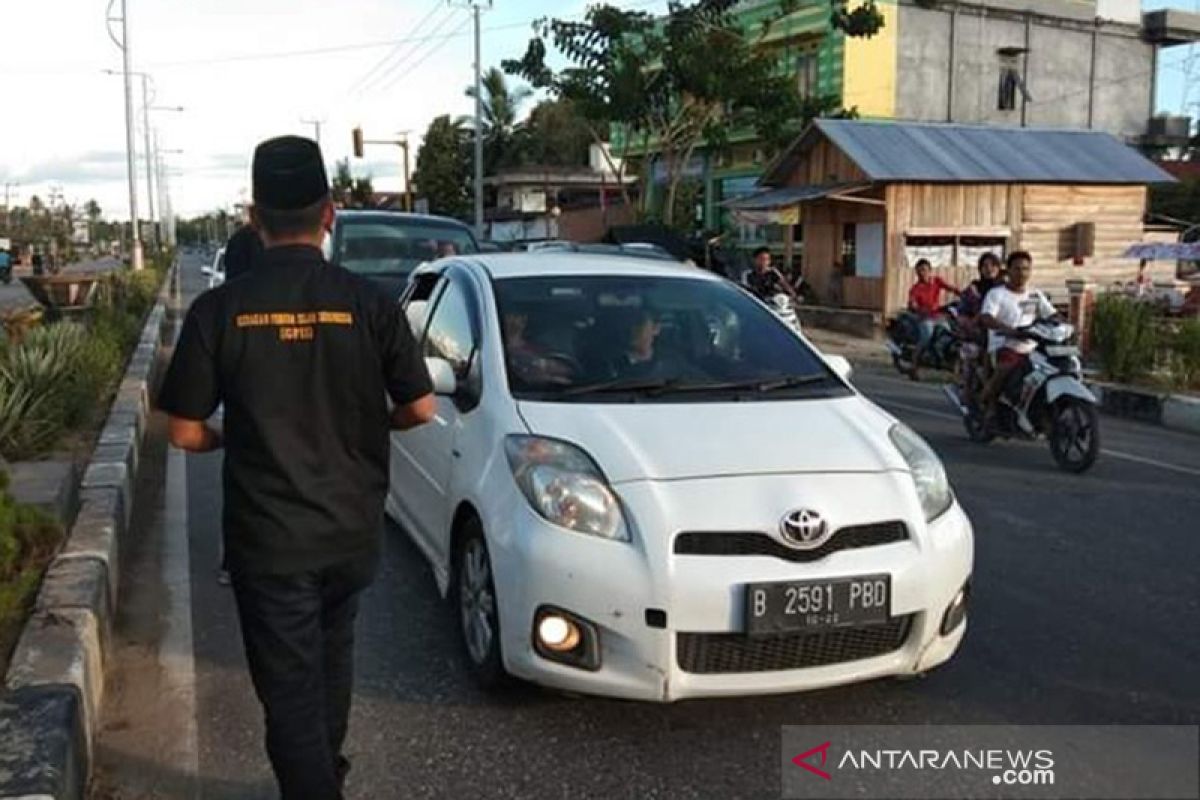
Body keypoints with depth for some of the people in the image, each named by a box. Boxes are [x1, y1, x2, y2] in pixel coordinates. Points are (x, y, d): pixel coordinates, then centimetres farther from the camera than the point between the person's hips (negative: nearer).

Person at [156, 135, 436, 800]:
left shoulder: (219, 309, -12)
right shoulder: (368, 303, -9)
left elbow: (185, 432, -7)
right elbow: (420, 409, -5)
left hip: (267, 539, -3)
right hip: (352, 531, 3)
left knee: (290, 690, 9)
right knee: (332, 658, 27)